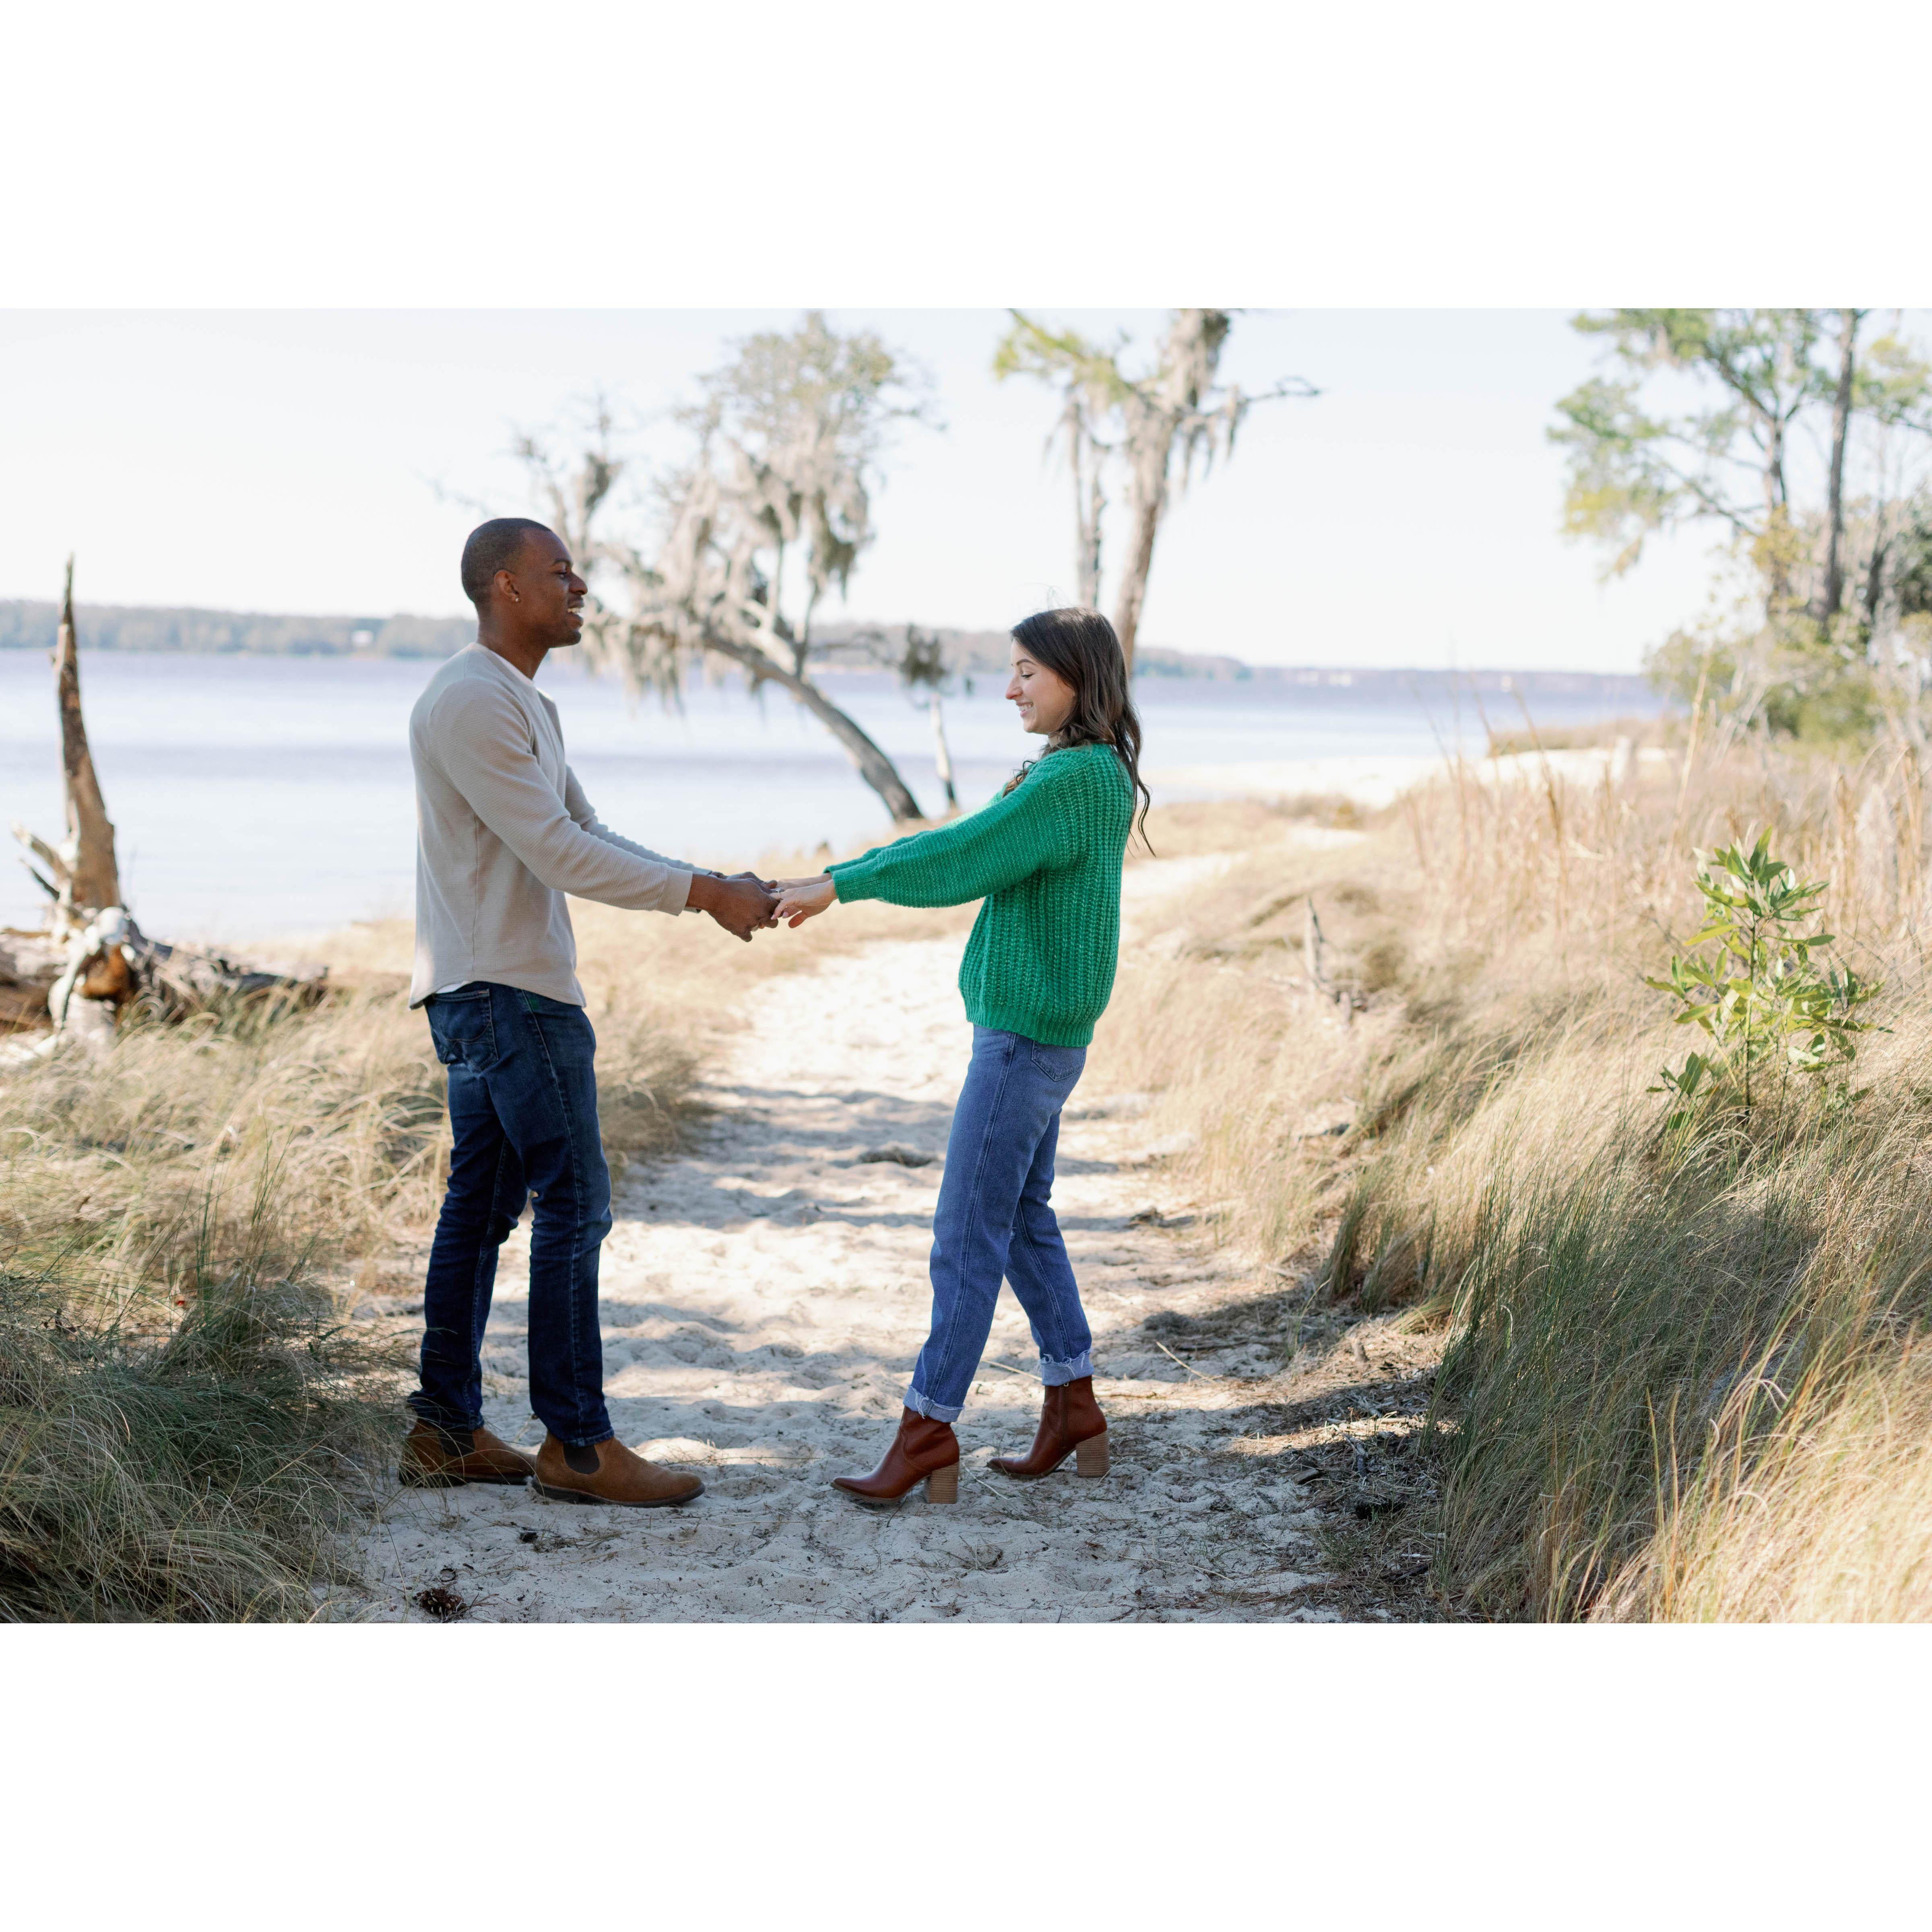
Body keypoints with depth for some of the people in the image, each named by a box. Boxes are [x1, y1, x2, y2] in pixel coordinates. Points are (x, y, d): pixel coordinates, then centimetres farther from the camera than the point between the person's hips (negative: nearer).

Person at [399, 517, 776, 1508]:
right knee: (575, 1205, -7)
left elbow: (586, 834, 18)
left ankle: (445, 1430, 15)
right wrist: (702, 894, -17)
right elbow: (558, 854, -20)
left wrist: (706, 884, 6)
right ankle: (576, 1444, -2)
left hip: (484, 996, 11)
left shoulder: (521, 702, 19)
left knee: (481, 1206, 11)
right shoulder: (471, 702, -15)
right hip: (510, 993, -11)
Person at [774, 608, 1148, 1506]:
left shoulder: (1082, 777, -17)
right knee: (1022, 1220, 16)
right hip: (1027, 1032, 10)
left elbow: (961, 860, -22)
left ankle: (930, 1425, 2)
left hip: (1028, 1036, -10)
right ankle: (1073, 1408, 24)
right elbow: (959, 845, 16)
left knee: (967, 1235, -5)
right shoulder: (1074, 774, 14)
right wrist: (828, 880, 10)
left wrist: (844, 884, -14)